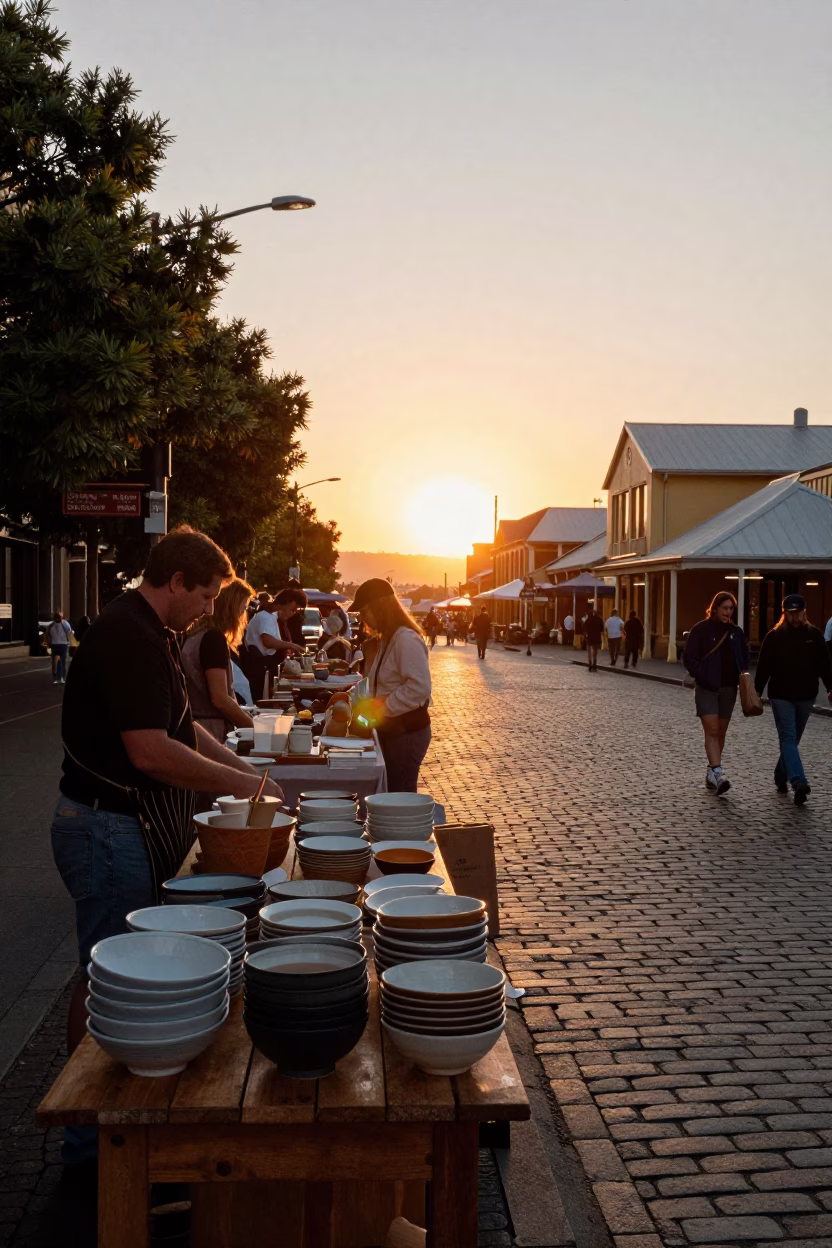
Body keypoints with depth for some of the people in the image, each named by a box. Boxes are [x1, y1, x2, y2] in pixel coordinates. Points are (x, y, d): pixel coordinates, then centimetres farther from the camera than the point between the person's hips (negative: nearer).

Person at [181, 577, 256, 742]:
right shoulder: (214, 638, -14)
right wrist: (255, 727, -9)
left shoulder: (196, 636, 13)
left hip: (195, 727, 9)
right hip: (212, 730, -9)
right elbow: (220, 699, -18)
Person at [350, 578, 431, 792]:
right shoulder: (388, 638, 12)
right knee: (392, 794, 13)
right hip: (391, 730, 10)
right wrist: (370, 705, 5)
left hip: (407, 732, -10)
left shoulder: (406, 639, -19)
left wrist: (383, 706, -20)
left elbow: (420, 687, -27)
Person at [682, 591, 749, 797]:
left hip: (729, 689, 5)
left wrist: (742, 673, 3)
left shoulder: (736, 632, 8)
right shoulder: (701, 629, -6)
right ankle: (718, 774, -23)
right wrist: (703, 677, -16)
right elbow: (688, 658, -7)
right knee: (712, 731, -14)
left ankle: (711, 772, 23)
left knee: (721, 732, 10)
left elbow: (744, 656, 21)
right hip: (707, 689, -5)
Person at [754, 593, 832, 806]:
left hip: (806, 696, 3)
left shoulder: (814, 635, 3)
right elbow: (763, 667, -1)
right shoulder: (774, 636, -3)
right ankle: (798, 782, -22)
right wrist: (756, 693, -2)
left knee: (792, 740, 12)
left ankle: (781, 776, 27)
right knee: (788, 738, -11)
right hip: (781, 696, -3)